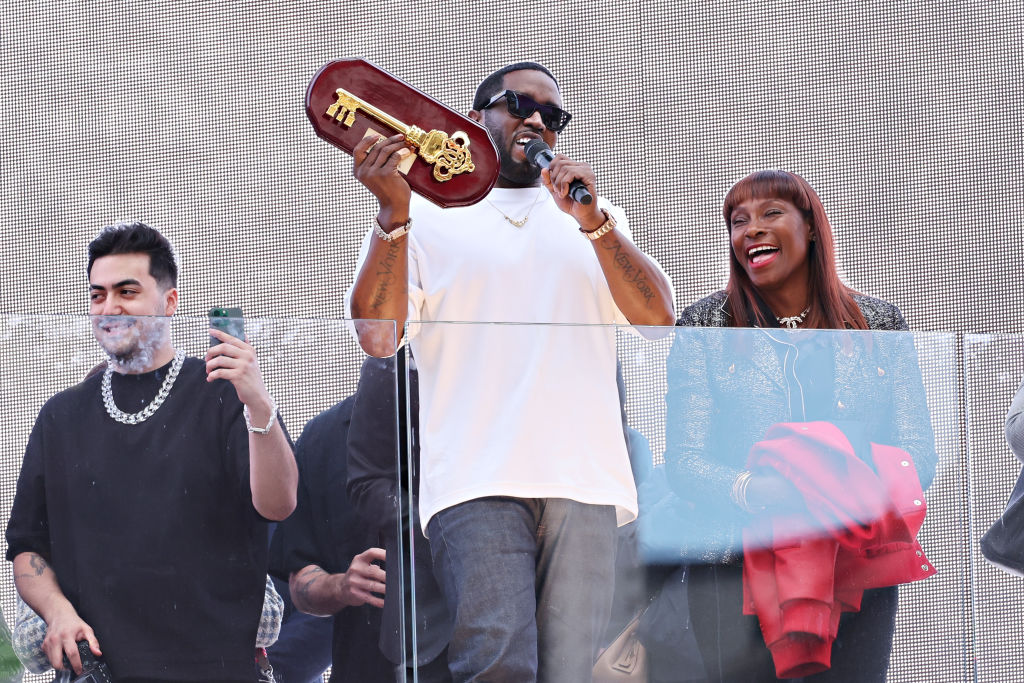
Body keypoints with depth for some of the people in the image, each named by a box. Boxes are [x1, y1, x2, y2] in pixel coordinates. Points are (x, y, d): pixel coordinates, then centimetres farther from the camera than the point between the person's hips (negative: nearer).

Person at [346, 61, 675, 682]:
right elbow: (377, 336, 0)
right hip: (478, 483, -3)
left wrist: (593, 223, -4)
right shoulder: (425, 217, 13)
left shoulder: (598, 220, 24)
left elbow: (657, 315, 8)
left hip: (584, 483, 3)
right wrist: (393, 213, -9)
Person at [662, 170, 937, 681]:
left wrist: (876, 488, -15)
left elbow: (917, 448, 9)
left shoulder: (879, 324, 12)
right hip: (736, 564, -1)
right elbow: (682, 457, 2)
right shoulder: (705, 328, 8)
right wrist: (749, 489, -20)